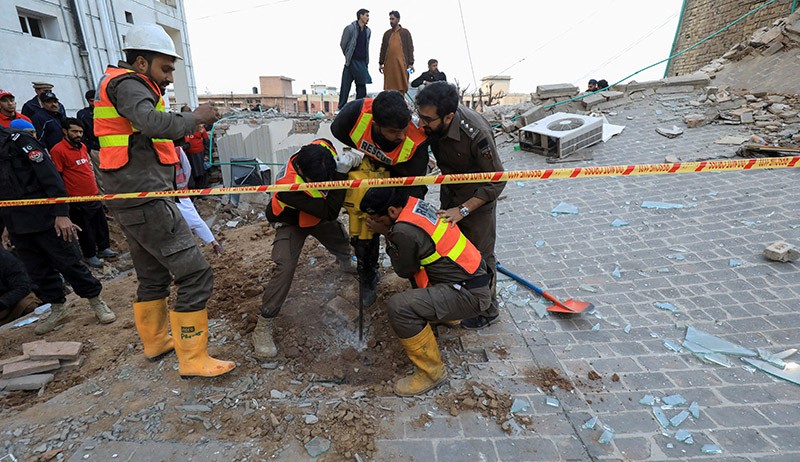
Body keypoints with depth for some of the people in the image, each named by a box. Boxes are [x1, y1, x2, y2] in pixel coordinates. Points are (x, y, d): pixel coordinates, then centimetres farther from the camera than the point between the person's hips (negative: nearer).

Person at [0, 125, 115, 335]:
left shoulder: (18, 140, -6)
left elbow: (50, 176, -14)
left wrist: (61, 213, -19)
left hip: (44, 218, -7)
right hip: (18, 227, 7)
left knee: (68, 261, -1)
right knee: (37, 270, 11)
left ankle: (96, 301, 12)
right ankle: (57, 308, 25)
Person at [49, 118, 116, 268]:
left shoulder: (82, 146, 10)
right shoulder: (58, 150, -13)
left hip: (94, 194, 7)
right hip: (78, 199, -7)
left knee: (101, 223, 15)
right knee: (86, 229, 4)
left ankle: (104, 248, 30)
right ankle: (90, 255, 18)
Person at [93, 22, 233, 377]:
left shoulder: (122, 85, 22)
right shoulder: (127, 84, -9)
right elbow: (154, 124, -29)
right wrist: (194, 117, -16)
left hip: (131, 201, 11)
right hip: (146, 200, -11)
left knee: (153, 275, 21)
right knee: (195, 275, -10)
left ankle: (155, 341, 37)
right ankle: (192, 359, -2)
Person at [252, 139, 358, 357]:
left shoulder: (322, 147, -31)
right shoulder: (289, 185, -45)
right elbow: (329, 212, -44)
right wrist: (341, 173, -50)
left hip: (319, 213, 6)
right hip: (292, 221, -5)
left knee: (343, 242, 20)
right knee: (285, 266, -21)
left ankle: (347, 264, 59)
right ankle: (264, 325, -8)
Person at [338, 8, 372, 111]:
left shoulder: (368, 31, 11)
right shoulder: (350, 28, -6)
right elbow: (342, 44, 1)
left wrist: (366, 62, 11)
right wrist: (348, 57, 9)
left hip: (362, 63, 5)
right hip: (351, 62, -5)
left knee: (362, 87, 3)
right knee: (345, 87, -2)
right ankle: (341, 109, 4)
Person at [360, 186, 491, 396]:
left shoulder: (405, 231, -25)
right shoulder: (415, 204, 3)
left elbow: (403, 270, -6)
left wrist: (387, 234, -1)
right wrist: (389, 232, 3)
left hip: (470, 294, -10)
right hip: (474, 275, 10)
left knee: (399, 306, -22)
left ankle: (432, 372, -2)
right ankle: (449, 316, 37)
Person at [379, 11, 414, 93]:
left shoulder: (405, 32, 10)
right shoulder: (387, 33, 18)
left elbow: (410, 48, 5)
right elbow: (383, 49, 18)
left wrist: (411, 63, -4)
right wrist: (381, 63, 11)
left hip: (401, 63, -3)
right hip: (388, 64, 3)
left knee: (401, 86, -6)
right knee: (389, 87, -2)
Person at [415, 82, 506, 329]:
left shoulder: (476, 134, -36)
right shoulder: (431, 123, -20)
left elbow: (496, 181, -26)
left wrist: (463, 210, -29)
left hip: (478, 196, -6)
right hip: (449, 191, 6)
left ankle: (488, 310, 28)